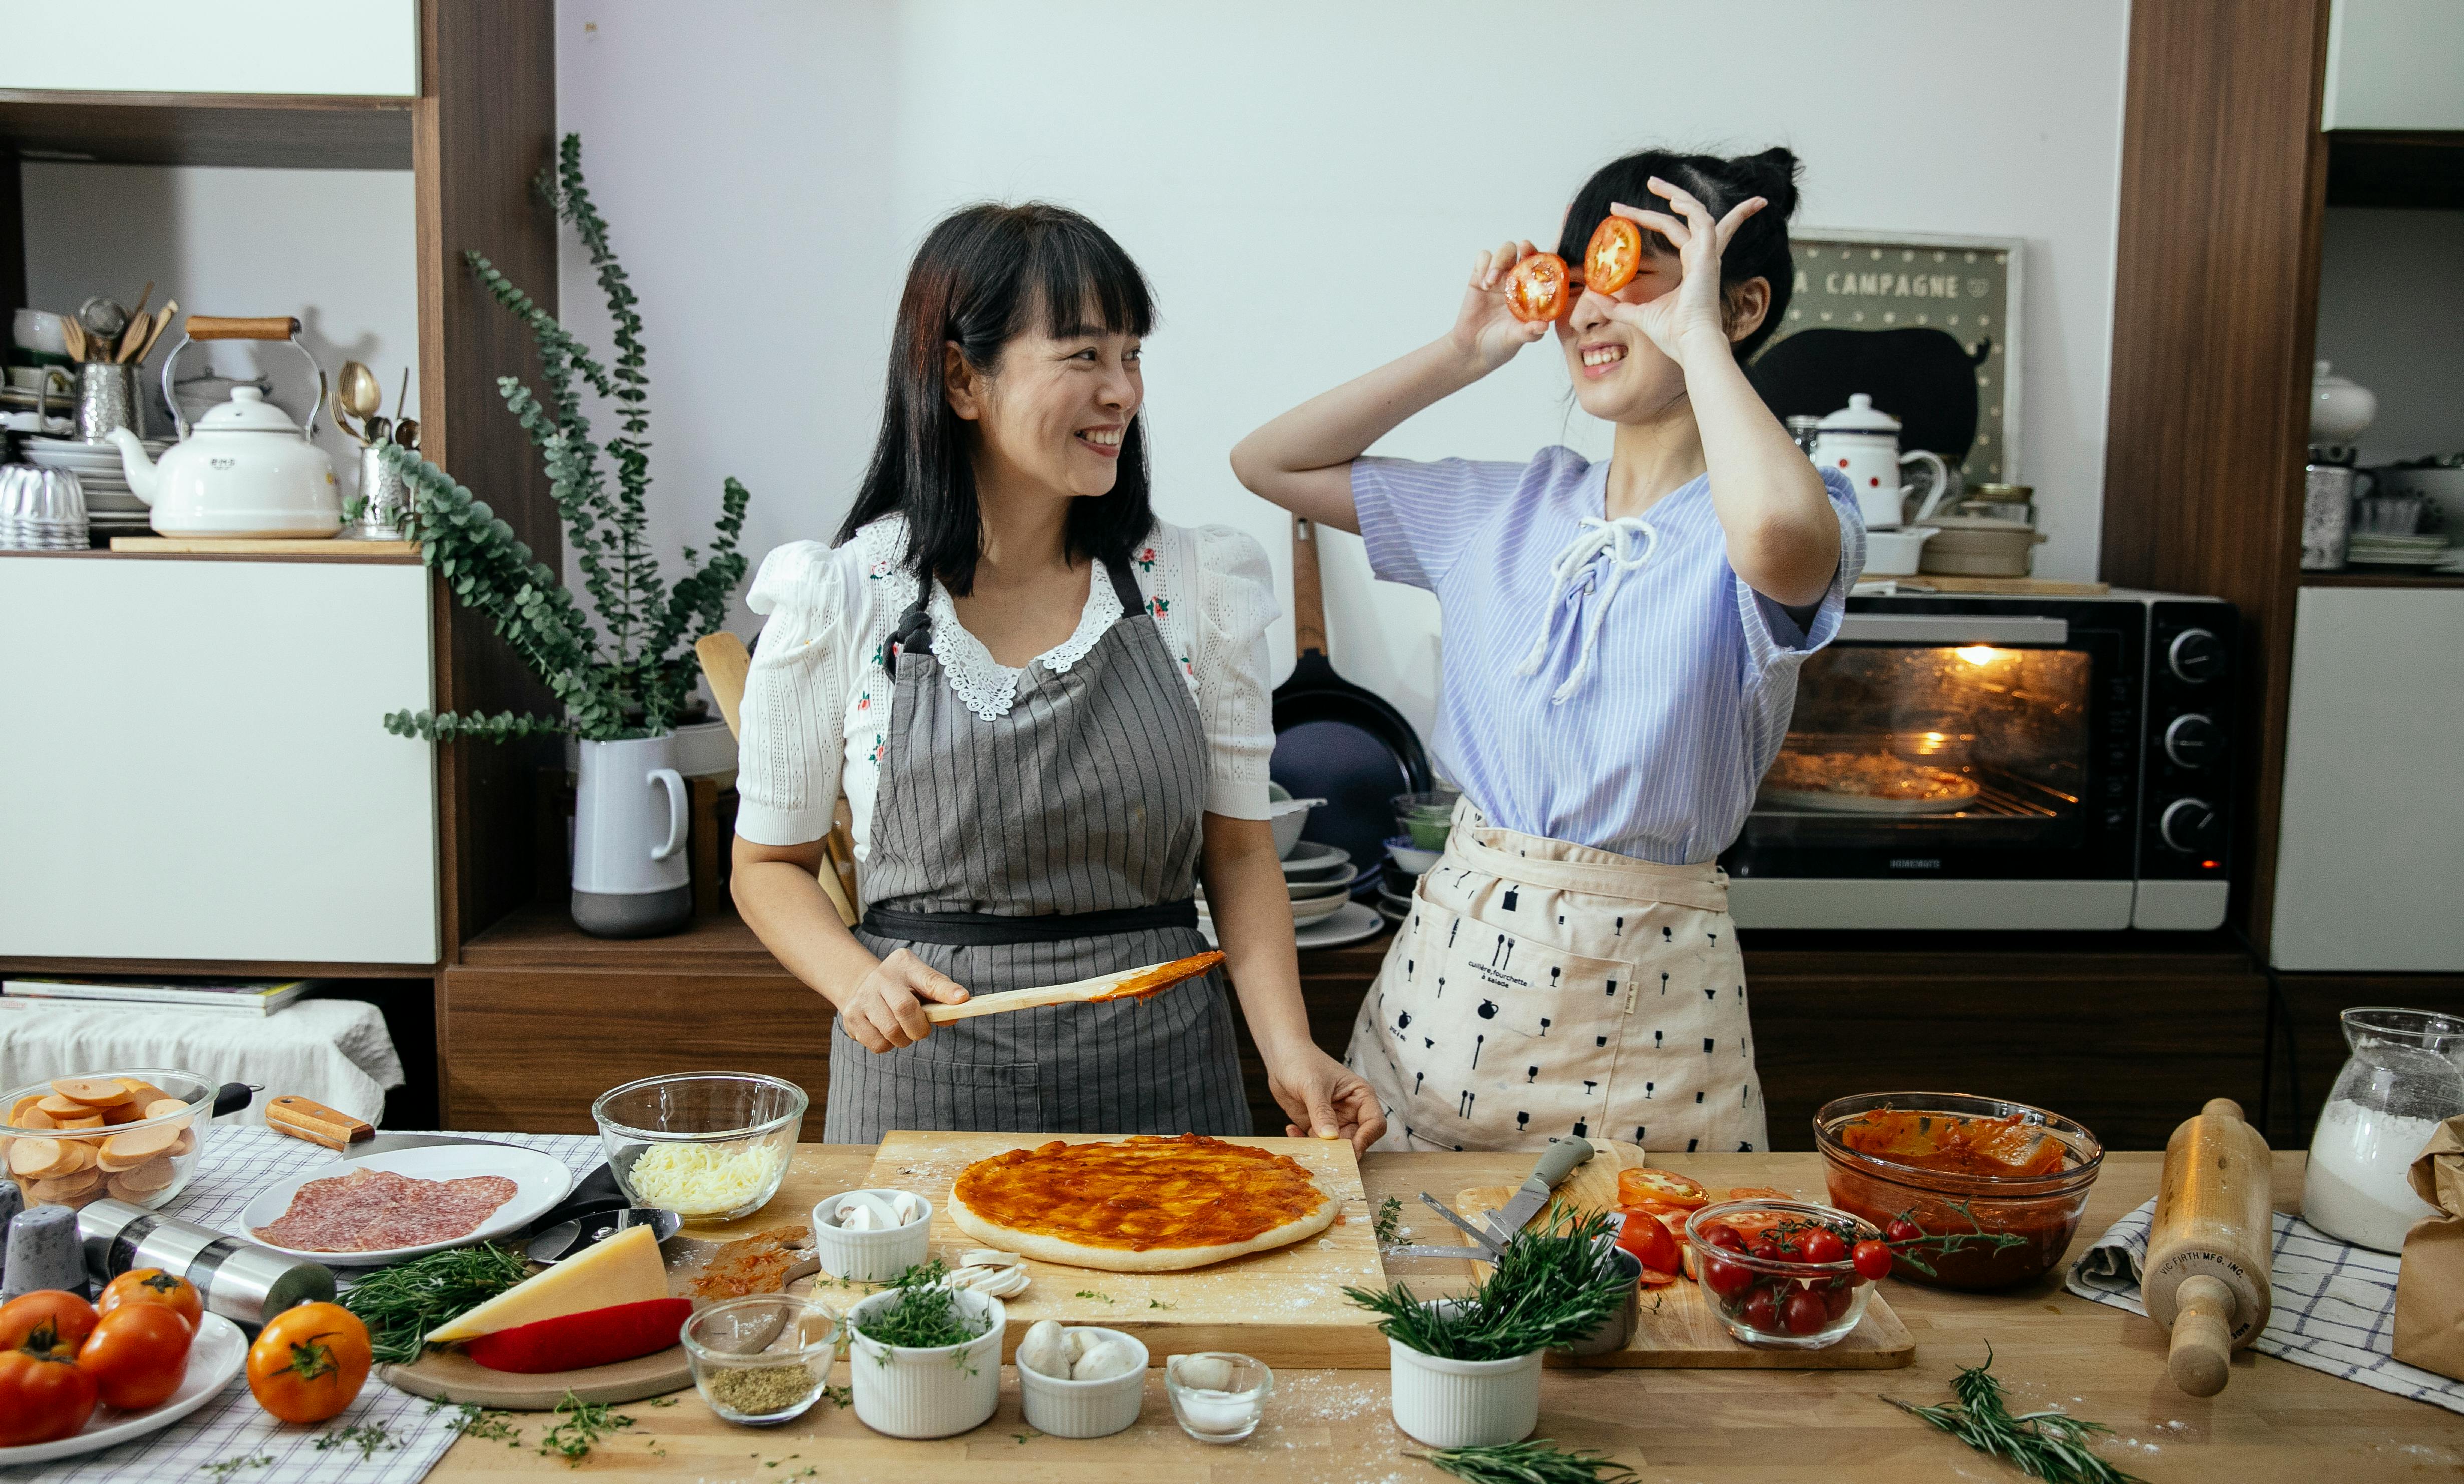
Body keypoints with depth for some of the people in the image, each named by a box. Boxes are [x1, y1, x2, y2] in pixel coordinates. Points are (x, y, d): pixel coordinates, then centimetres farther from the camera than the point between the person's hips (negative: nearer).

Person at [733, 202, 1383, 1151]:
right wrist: (857, 982, -15)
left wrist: (1288, 1048, -10)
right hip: (926, 1080, -1)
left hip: (1160, 1070, 2)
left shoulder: (1196, 586, -1)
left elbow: (1238, 846, 4)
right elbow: (770, 864, 4)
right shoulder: (840, 604, -6)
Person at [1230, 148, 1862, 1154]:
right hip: (1451, 958, 5)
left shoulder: (1770, 525, -8)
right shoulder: (1513, 506, 7)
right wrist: (1464, 353, 4)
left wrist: (1696, 339, -20)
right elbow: (1267, 463, 12)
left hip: (1644, 994, -4)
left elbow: (1777, 533, -35)